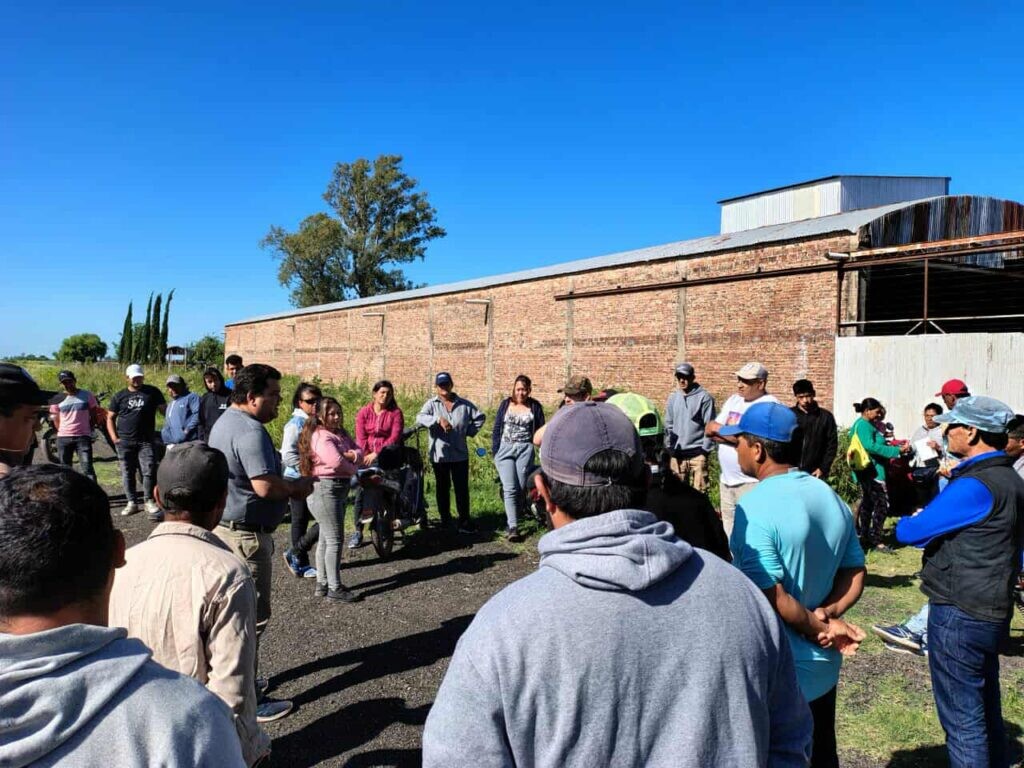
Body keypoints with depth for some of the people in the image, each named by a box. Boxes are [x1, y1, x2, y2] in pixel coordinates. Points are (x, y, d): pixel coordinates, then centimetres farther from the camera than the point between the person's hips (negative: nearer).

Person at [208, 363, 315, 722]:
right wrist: (299, 485, -11)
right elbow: (265, 486, -30)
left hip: (225, 528, 11)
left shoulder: (225, 422, 12)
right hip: (247, 534, -11)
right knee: (253, 615, 0)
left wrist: (288, 487, 7)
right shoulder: (250, 430, -23)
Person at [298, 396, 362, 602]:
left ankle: (322, 584, 26)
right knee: (335, 540, -6)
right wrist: (353, 468, -10)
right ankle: (335, 589, 1)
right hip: (325, 489, -10)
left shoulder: (340, 433, 13)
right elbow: (336, 461, -29)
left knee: (326, 539, 16)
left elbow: (358, 450, 9)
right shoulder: (321, 437, -17)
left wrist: (352, 455, -14)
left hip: (340, 488, 10)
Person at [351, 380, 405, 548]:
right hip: (366, 456, 2)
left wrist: (376, 454, -15)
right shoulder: (364, 412, 7)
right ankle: (357, 531, 3)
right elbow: (360, 437, -1)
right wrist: (365, 456, -15)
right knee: (360, 492, -3)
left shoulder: (396, 413, 2)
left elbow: (395, 437, -8)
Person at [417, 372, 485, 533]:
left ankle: (465, 521, 2)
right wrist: (438, 420, -33)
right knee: (443, 488, 12)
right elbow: (420, 418, -19)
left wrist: (469, 431, 2)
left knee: (462, 488, -1)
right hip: (439, 454, 0)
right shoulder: (432, 404, -1)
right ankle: (445, 519, 24)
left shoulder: (464, 404, 4)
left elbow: (480, 416, 14)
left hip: (460, 454, 0)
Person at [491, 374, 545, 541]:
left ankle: (512, 523, 19)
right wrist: (494, 450, 2)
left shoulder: (535, 407, 2)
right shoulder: (506, 404, 5)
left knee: (521, 489, 2)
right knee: (510, 488, -8)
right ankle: (513, 527, -10)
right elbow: (497, 428, 8)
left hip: (525, 450, 0)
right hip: (505, 449, 0)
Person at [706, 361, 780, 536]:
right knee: (729, 533, 16)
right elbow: (709, 430, 6)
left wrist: (720, 429, -9)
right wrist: (733, 436, -12)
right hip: (726, 480, 8)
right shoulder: (733, 400, 12)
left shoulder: (769, 405, -10)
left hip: (752, 483, -7)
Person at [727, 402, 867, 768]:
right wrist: (827, 616, -7)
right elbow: (855, 572, 7)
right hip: (823, 666, 8)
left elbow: (772, 598, -26)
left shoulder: (755, 506, -24)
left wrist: (817, 628, -12)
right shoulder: (832, 498, 3)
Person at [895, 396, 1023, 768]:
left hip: (960, 616, -10)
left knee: (962, 719, 1)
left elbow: (909, 532, -19)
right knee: (985, 711, 22)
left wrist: (906, 522, 4)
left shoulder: (974, 486, -23)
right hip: (991, 612, 10)